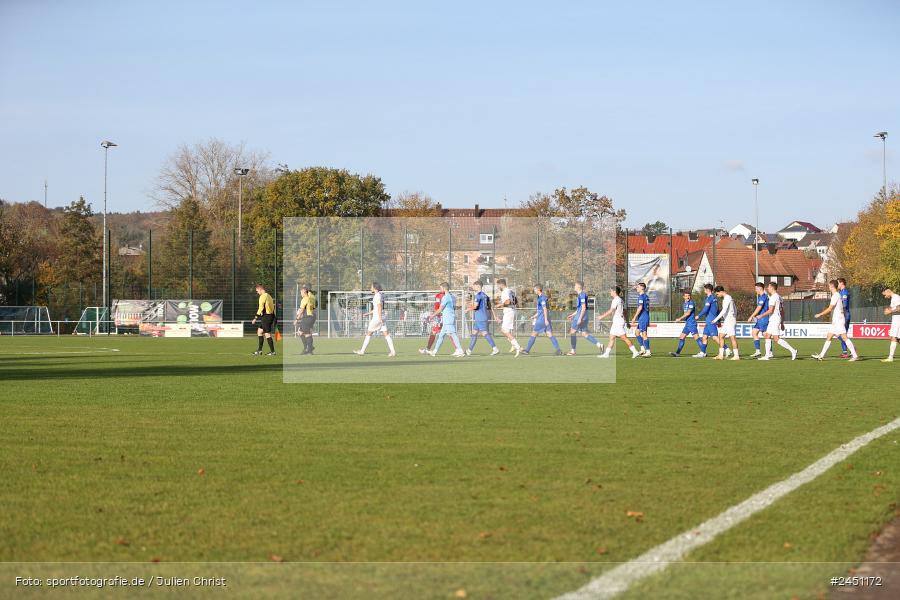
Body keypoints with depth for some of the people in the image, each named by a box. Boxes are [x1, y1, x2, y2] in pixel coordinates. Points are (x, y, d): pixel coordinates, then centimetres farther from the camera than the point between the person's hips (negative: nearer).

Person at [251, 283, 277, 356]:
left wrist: (255, 318, -15)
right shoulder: (268, 296, 16)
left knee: (267, 334, -5)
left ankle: (272, 351, -2)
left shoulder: (263, 296, -13)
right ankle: (259, 350, 17)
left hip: (266, 317, -10)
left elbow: (261, 308, -18)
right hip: (271, 315, 10)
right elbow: (273, 306, 18)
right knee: (259, 331, 16)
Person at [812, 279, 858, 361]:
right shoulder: (837, 295, 16)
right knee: (829, 337, 11)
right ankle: (821, 356, 13)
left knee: (844, 337, -12)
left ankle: (855, 355, -15)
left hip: (838, 320, -10)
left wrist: (820, 314, -9)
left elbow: (830, 309, -17)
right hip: (835, 321, 10)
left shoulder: (835, 296, -14)